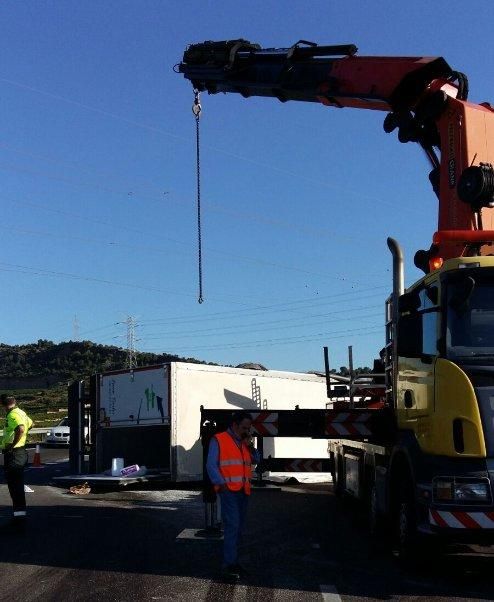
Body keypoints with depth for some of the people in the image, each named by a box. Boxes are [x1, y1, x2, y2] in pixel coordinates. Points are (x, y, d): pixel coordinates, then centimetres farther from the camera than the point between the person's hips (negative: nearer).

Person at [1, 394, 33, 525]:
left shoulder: (13, 415, -17)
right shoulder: (21, 412, 13)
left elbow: (20, 429, -35)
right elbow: (30, 423, 33)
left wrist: (12, 445, -26)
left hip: (13, 454, -10)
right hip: (21, 452, 10)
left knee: (15, 485, -7)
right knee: (18, 485, 15)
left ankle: (19, 513, -8)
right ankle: (20, 513, 21)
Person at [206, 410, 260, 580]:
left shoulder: (244, 443, 17)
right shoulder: (219, 440, -4)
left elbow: (256, 460, 14)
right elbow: (211, 465, -7)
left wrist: (249, 445, 0)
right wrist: (221, 484, -16)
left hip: (243, 490, 7)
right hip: (228, 490, -7)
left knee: (239, 527, 9)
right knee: (232, 525, -13)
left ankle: (232, 561, 18)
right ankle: (230, 565, -10)